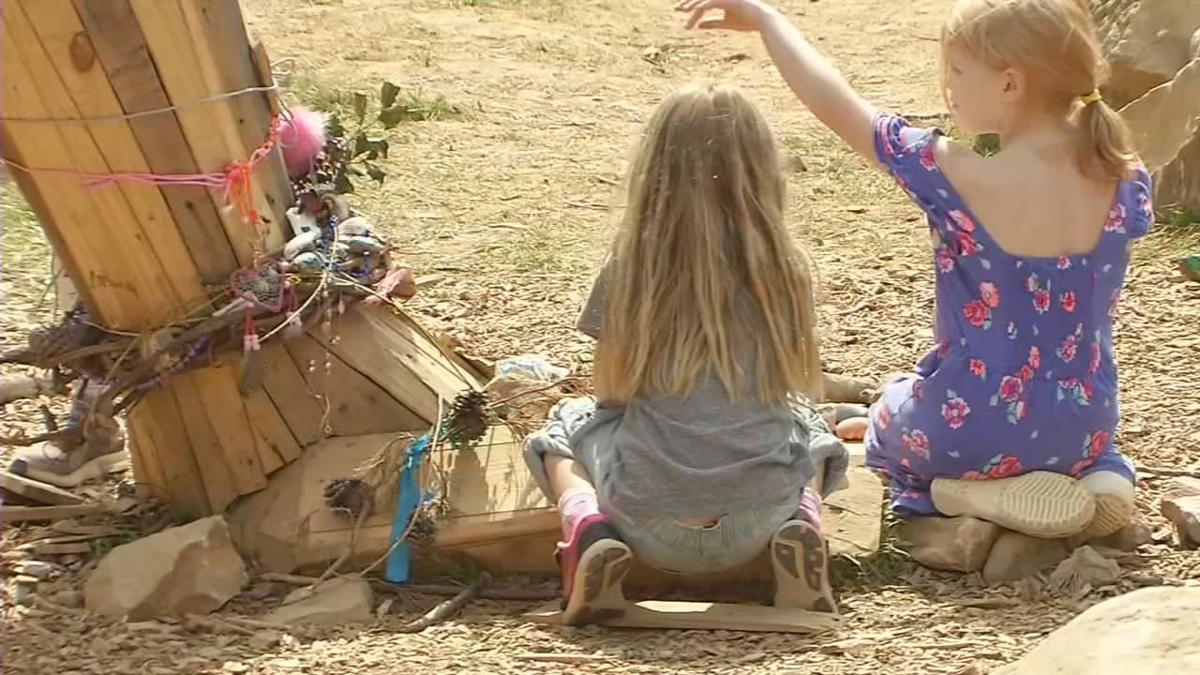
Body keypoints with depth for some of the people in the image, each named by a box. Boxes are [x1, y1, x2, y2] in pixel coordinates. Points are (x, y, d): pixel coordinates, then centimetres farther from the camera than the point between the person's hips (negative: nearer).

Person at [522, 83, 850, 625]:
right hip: (758, 520, 1)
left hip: (649, 525, -1)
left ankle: (589, 531, 0)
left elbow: (610, 392, 3)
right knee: (807, 423, 33)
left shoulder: (630, 266, -7)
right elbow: (793, 386, 9)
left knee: (566, 421, 28)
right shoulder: (784, 271, -4)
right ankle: (801, 525, 3)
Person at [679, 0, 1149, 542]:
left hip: (968, 433, -3)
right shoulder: (1127, 185, -12)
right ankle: (1092, 476, 6)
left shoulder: (955, 178, -24)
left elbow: (834, 105, -14)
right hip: (1084, 431, 3)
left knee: (886, 423, 32)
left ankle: (977, 493, 3)